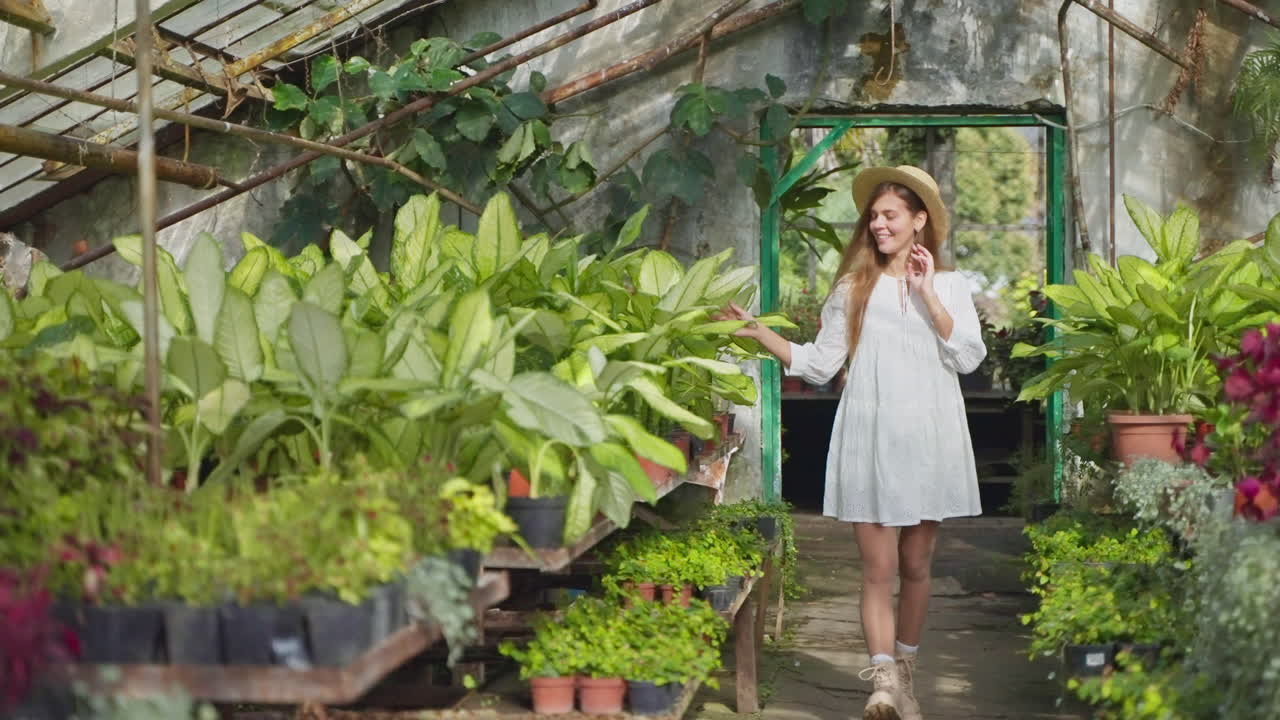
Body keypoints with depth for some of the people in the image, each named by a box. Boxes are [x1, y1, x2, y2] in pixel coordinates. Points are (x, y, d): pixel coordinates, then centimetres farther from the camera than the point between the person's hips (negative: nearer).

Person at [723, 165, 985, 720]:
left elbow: (969, 357, -4)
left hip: (930, 441, 1)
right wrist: (760, 333, -4)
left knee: (915, 567, 9)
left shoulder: (949, 285, 8)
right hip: (870, 439, -1)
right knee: (878, 570, -8)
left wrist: (927, 295, -7)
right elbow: (820, 363, 7)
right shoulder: (853, 288, 9)